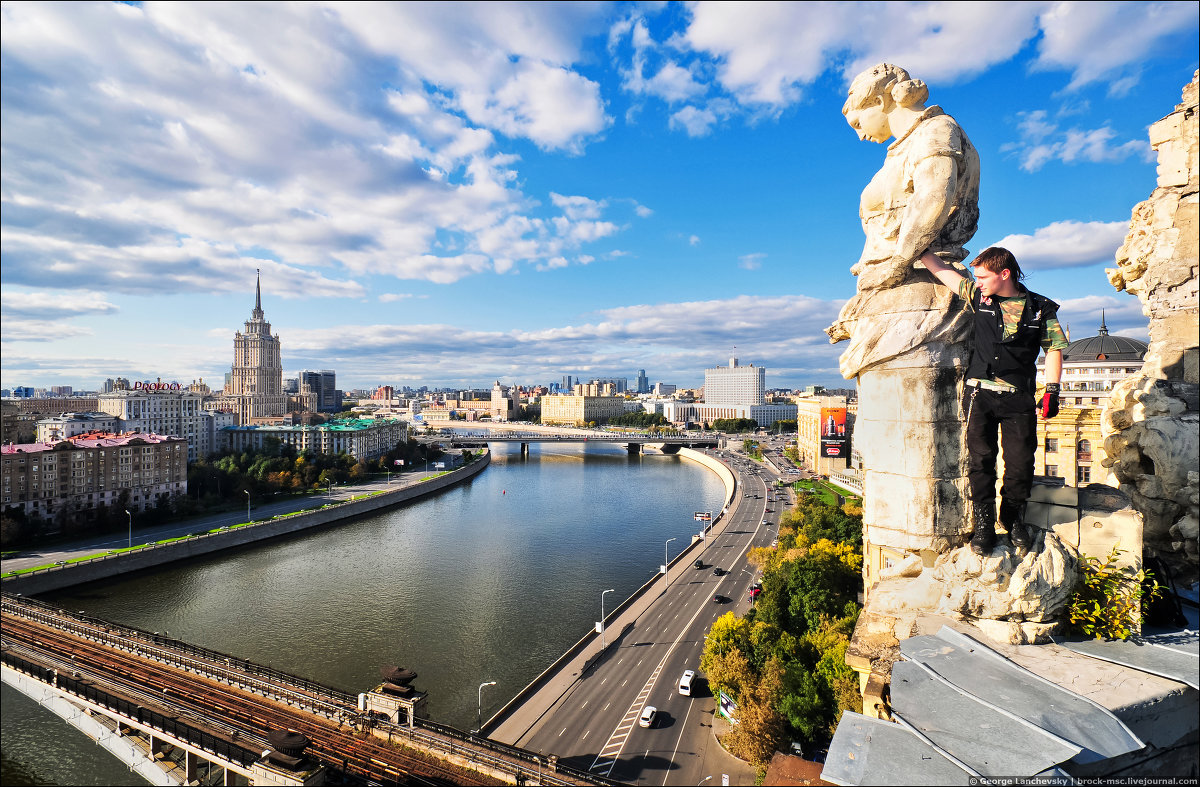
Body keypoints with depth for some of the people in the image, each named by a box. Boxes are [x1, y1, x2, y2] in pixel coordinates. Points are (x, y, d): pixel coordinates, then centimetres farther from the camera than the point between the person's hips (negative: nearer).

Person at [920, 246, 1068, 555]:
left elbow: (1054, 349, 6)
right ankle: (983, 522, 11)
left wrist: (1052, 389, -2)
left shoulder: (1041, 308, 3)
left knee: (1021, 461, 2)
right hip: (979, 393, 1)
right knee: (980, 458, 1)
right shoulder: (977, 296, 6)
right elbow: (940, 268, 13)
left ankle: (1014, 518, 23)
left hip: (1019, 398, -1)